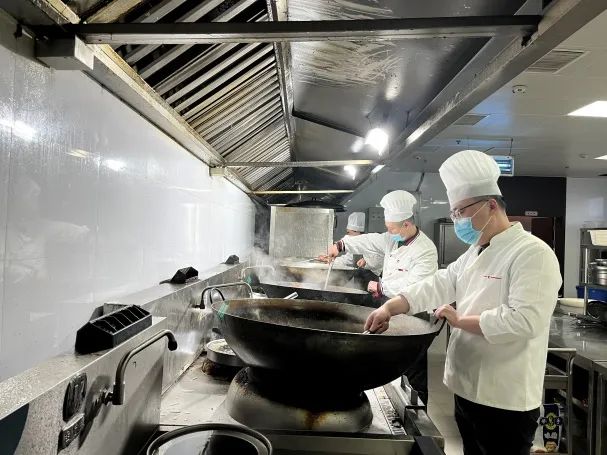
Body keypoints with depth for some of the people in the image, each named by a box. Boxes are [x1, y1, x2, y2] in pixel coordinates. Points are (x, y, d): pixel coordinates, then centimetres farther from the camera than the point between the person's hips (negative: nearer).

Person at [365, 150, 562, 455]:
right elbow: (437, 286, 4)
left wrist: (460, 320, -18)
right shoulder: (474, 254, 11)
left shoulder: (533, 254, -17)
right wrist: (389, 308, -8)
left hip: (505, 402, -8)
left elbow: (524, 321, -27)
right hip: (468, 390, 8)